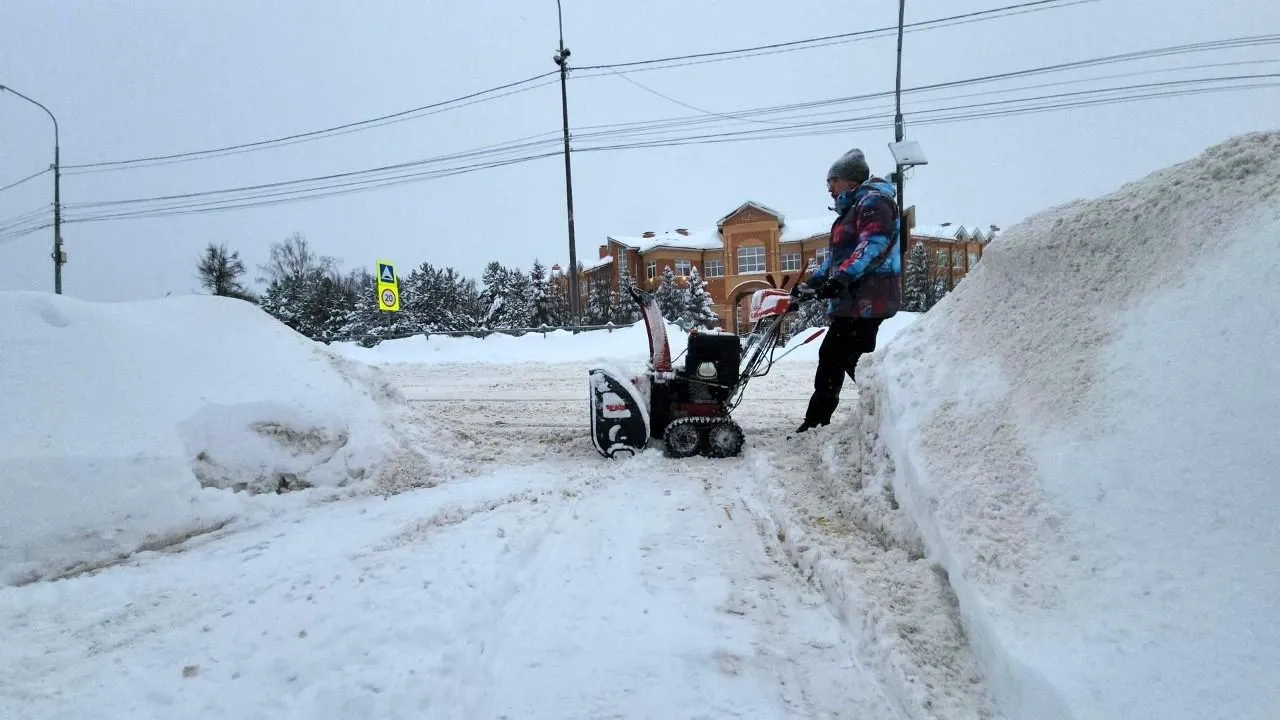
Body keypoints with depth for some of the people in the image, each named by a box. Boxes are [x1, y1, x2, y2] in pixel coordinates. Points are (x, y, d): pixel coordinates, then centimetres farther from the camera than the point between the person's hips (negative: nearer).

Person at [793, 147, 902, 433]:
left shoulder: (873, 201, -5)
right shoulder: (851, 210, 27)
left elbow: (874, 243, -22)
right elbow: (837, 255, 31)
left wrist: (843, 278, -33)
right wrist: (810, 283, 24)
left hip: (867, 300, -11)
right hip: (851, 301, 11)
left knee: (857, 361, -13)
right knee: (830, 356, 13)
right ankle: (816, 420, 22)